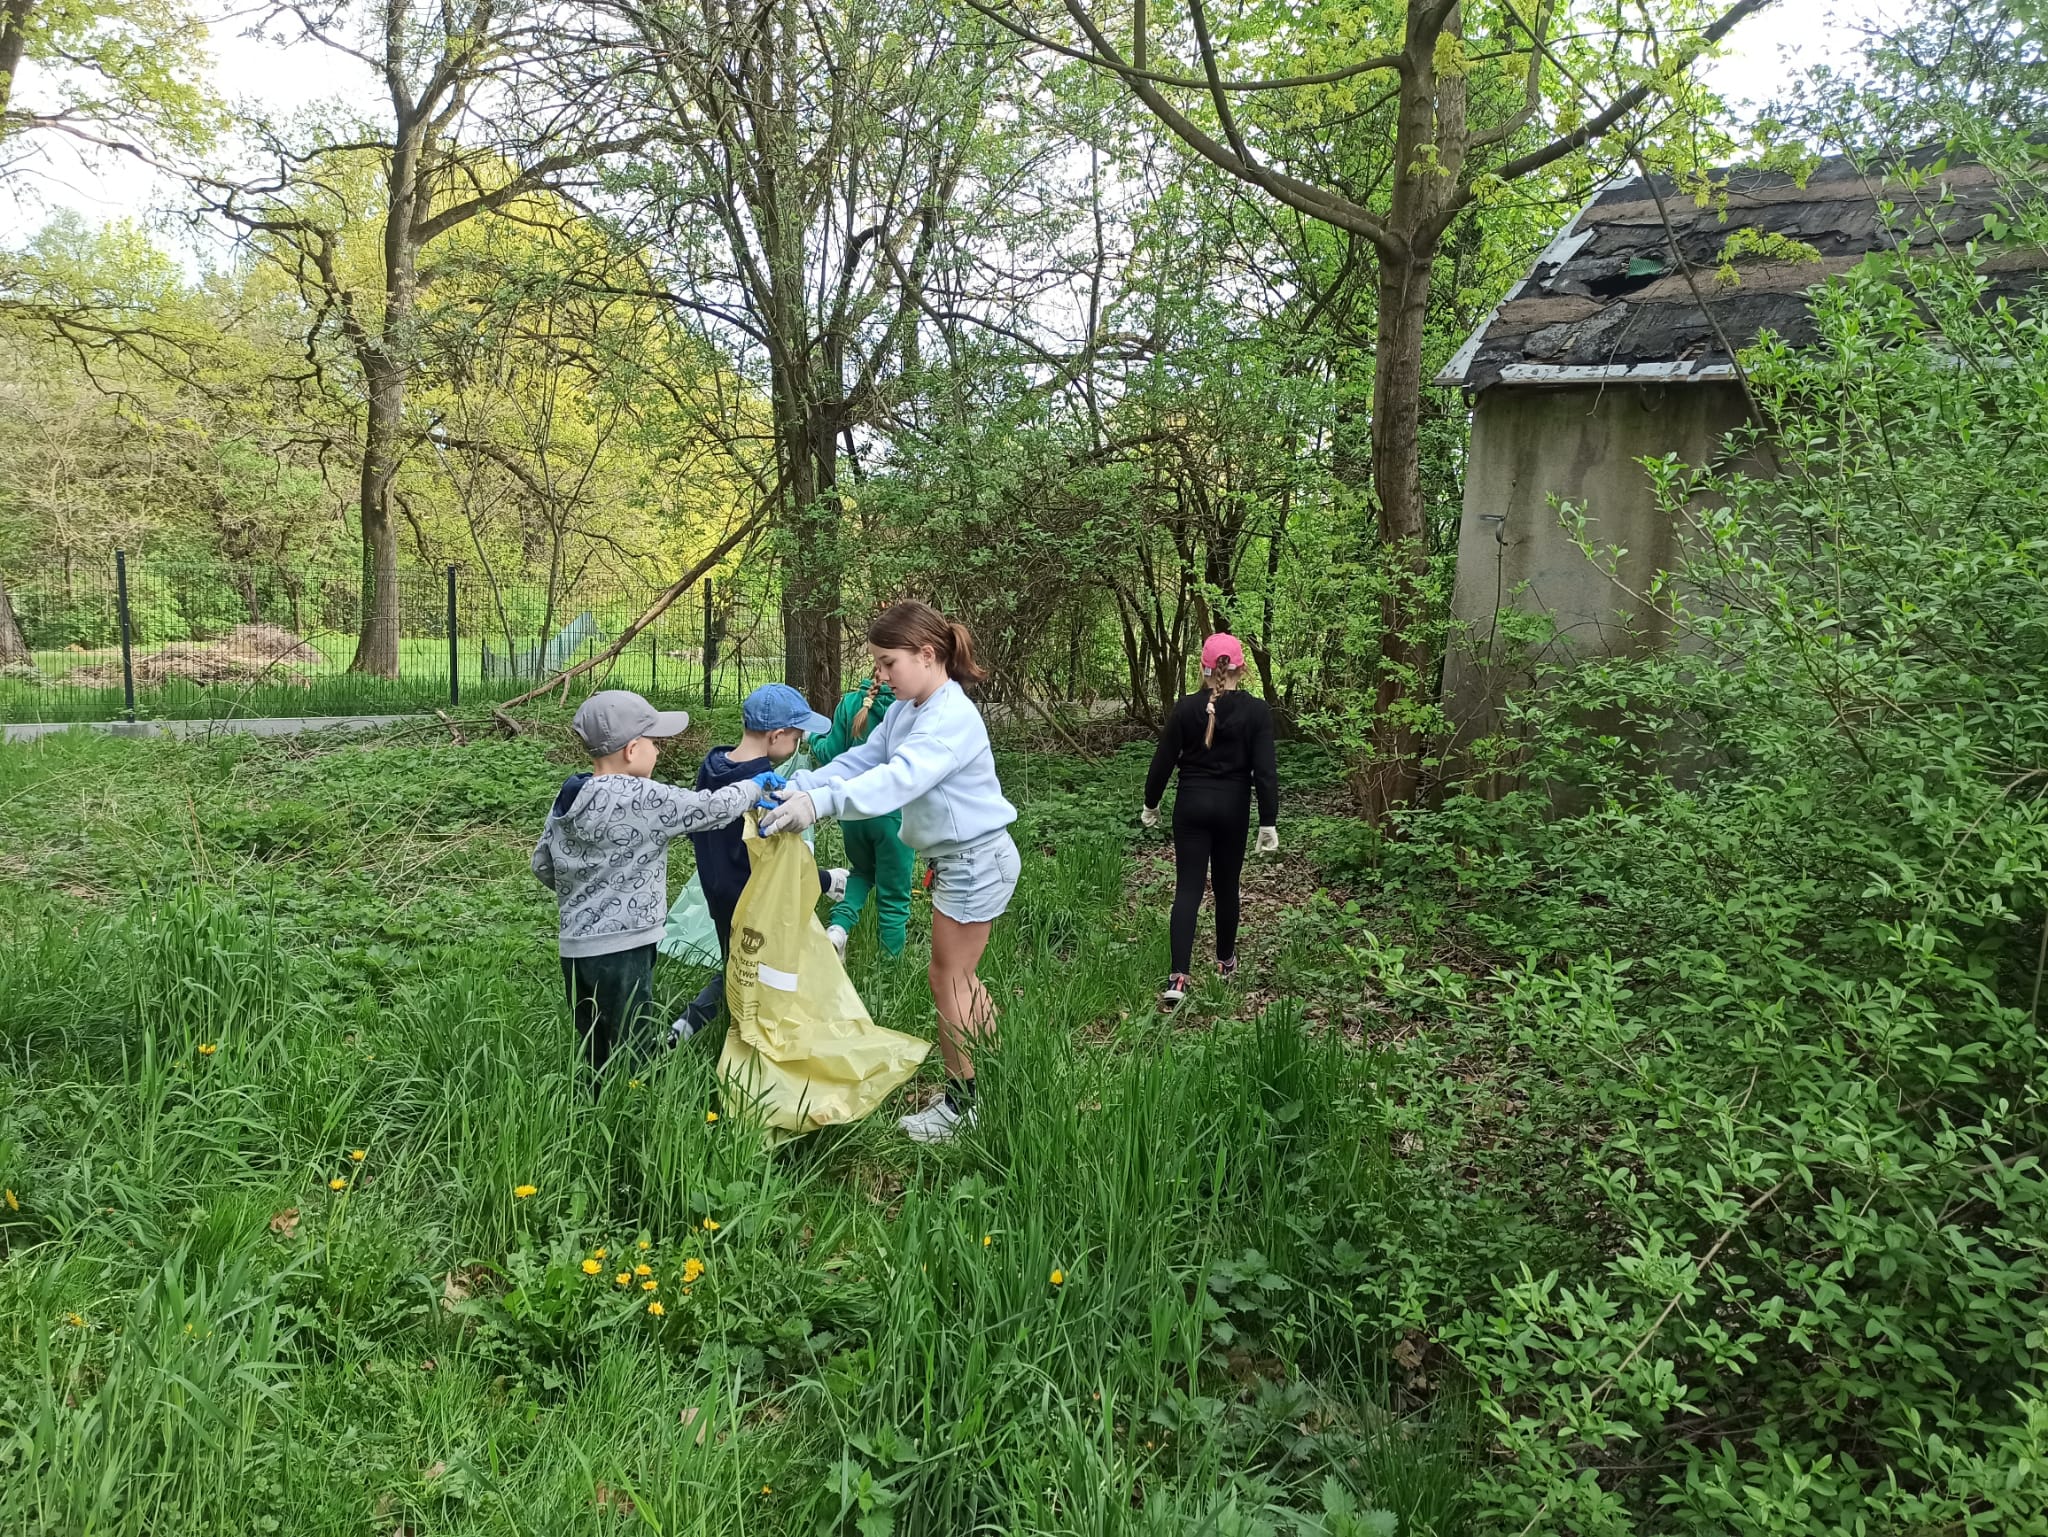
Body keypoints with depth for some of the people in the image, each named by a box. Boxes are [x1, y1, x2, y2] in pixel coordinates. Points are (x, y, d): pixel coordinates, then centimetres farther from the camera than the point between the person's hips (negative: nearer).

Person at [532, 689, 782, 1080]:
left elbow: (543, 865, 15)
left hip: (575, 947, 8)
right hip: (620, 951, -8)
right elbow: (713, 808, -13)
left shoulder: (568, 797, 7)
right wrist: (755, 785, 4)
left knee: (597, 1058, 15)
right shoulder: (639, 799, -17)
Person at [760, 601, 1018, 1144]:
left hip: (977, 860, -10)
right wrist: (798, 786, -14)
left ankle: (963, 1104, 16)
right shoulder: (906, 709, 5)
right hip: (953, 857, 10)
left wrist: (822, 802, -50)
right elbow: (861, 760, 1)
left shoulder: (952, 717, -26)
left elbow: (900, 777, -39)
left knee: (948, 978, 1)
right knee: (957, 975, 20)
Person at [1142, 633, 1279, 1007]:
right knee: (1226, 886, 17)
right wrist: (1269, 823, -6)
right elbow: (1265, 770, -11)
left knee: (1188, 888, -1)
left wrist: (1151, 805, 12)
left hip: (1191, 806, 0)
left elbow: (1163, 762, -1)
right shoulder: (1256, 712, -8)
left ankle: (1178, 978, -12)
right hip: (1233, 808, 0)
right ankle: (1226, 961, 34)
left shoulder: (1185, 709, -5)